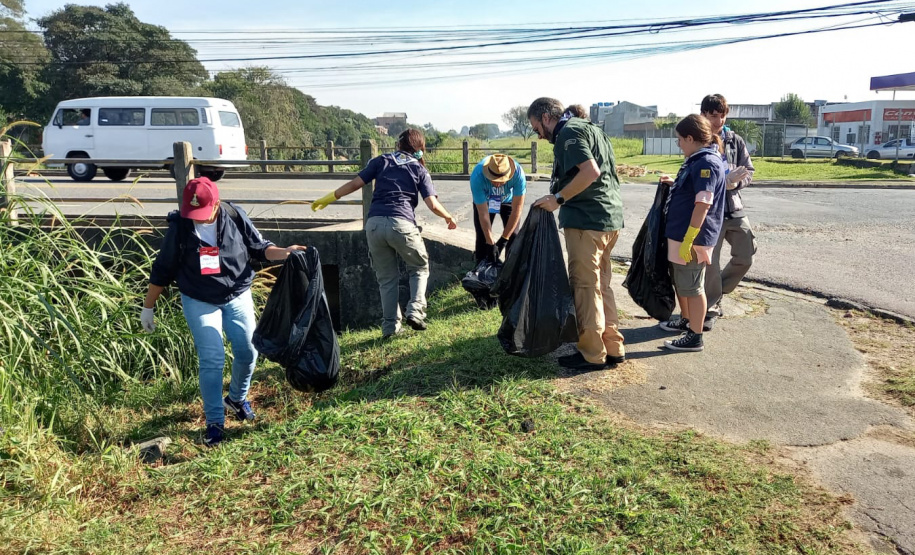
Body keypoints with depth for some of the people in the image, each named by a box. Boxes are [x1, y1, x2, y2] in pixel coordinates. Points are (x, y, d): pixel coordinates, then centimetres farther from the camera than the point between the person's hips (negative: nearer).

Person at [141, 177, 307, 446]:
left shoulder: (235, 217, -12)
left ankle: (236, 399, 34)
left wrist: (284, 252, -21)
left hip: (237, 297, 2)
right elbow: (162, 270, -3)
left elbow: (260, 248, -1)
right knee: (212, 359, -9)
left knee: (248, 352, 5)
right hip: (199, 302, -2)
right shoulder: (179, 227, -13)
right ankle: (214, 422, 6)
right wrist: (148, 308, 3)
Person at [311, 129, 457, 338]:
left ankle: (390, 327, 12)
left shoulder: (381, 161, 17)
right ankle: (415, 311, 2)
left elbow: (355, 183, 10)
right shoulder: (420, 170, 13)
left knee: (387, 277, 13)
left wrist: (327, 198, 19)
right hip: (402, 224, -2)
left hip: (374, 224, 2)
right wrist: (449, 217, 24)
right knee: (420, 267, 19)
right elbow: (433, 205, 5)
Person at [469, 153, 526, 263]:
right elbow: (483, 213, -33)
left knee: (512, 235, -10)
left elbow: (517, 209, -31)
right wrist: (490, 243, -30)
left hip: (509, 200, 0)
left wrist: (503, 239, -28)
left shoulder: (518, 173, -39)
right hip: (484, 200, 0)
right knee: (482, 236, -5)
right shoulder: (477, 177, -40)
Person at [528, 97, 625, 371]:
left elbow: (590, 171, -23)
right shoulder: (589, 127, 22)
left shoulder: (568, 132, -9)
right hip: (611, 216, 10)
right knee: (601, 284, 15)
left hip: (586, 218, -10)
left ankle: (592, 354, 5)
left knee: (585, 287, -2)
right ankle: (613, 347, 21)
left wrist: (558, 198, -18)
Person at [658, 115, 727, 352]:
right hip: (680, 234, 10)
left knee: (691, 286, 0)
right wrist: (675, 183, 28)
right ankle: (686, 321, 40)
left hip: (692, 236, -10)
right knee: (679, 280, 22)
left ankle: (695, 337, 12)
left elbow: (703, 204, -26)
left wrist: (688, 240, -28)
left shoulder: (707, 163, -19)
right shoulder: (697, 160, 12)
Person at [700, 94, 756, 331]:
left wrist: (735, 182, -13)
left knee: (745, 256, 3)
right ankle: (711, 309, 15)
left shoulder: (735, 140, 8)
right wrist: (725, 179, -22)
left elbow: (749, 171, 8)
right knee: (710, 262, -2)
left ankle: (718, 291, 27)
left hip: (734, 207, 4)